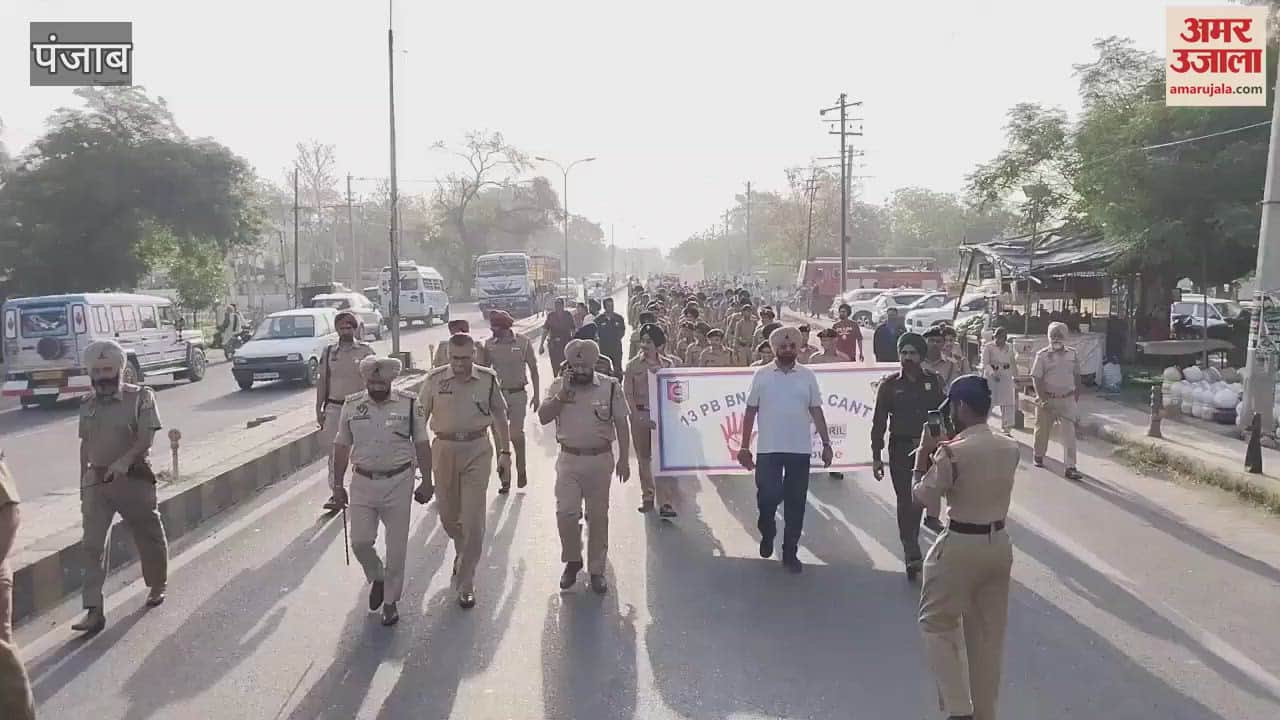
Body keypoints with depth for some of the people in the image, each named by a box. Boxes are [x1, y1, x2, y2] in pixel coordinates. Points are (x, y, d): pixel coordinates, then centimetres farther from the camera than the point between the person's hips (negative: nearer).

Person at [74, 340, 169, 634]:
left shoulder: (140, 397, -8)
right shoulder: (87, 405, 7)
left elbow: (147, 437, -17)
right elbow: (85, 445, 15)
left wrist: (124, 460, -34)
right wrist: (83, 484, 15)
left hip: (134, 478, -4)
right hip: (97, 481, 4)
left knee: (149, 537, 12)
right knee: (92, 545, -5)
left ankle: (157, 587, 35)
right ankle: (94, 610, -5)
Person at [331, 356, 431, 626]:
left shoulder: (410, 404, -5)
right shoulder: (352, 406, 0)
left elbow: (422, 445, 0)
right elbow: (342, 447, 8)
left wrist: (426, 482, 0)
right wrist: (338, 484, 10)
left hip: (398, 482, -1)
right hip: (363, 482, 2)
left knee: (396, 546, 5)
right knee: (360, 541, -1)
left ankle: (390, 601, 21)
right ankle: (377, 577, 31)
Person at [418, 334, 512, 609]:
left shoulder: (488, 379, -4)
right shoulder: (435, 379, -3)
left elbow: (500, 417, 5)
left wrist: (505, 452, 4)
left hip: (477, 451, -2)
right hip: (444, 449, 2)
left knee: (473, 521, -5)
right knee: (447, 515, 14)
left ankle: (465, 584, 6)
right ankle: (463, 553, 46)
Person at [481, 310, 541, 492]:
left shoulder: (523, 342, -5)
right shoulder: (489, 344, 0)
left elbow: (533, 369, 3)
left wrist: (536, 394, 1)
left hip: (518, 394, -2)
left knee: (516, 434, -2)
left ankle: (521, 469, 24)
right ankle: (504, 479, 13)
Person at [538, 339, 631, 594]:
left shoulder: (610, 386, -3)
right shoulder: (558, 385, 2)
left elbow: (621, 424, 1)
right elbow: (543, 417, -6)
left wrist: (624, 459, -1)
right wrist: (561, 396, -18)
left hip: (600, 460, -1)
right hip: (569, 459, 1)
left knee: (598, 516, 7)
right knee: (565, 512, -7)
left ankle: (596, 569, 20)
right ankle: (572, 560, 17)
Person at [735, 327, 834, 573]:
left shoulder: (807, 375, 4)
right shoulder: (762, 375, 0)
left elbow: (816, 411, 7)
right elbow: (750, 412, 2)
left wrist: (826, 444, 1)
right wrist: (744, 446, 0)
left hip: (800, 450, 1)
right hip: (768, 449, -1)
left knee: (795, 502, 5)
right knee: (768, 497, -1)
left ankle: (790, 552, 17)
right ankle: (767, 534, 29)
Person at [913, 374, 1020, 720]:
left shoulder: (951, 452, -19)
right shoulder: (1010, 449, 1)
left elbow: (922, 499, -8)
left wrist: (924, 453, 2)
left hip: (960, 546, -6)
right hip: (999, 544, 7)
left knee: (937, 623, 11)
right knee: (989, 633, 16)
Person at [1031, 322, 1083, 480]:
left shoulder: (1072, 354, 4)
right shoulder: (1042, 355, -6)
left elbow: (1077, 376, 13)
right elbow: (1036, 379, -9)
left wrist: (1077, 395, 12)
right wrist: (1042, 399, -16)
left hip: (1067, 400, 1)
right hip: (1048, 399, -1)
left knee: (1069, 433, -6)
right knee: (1043, 430, 13)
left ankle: (1070, 467, -8)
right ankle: (1038, 456, 36)